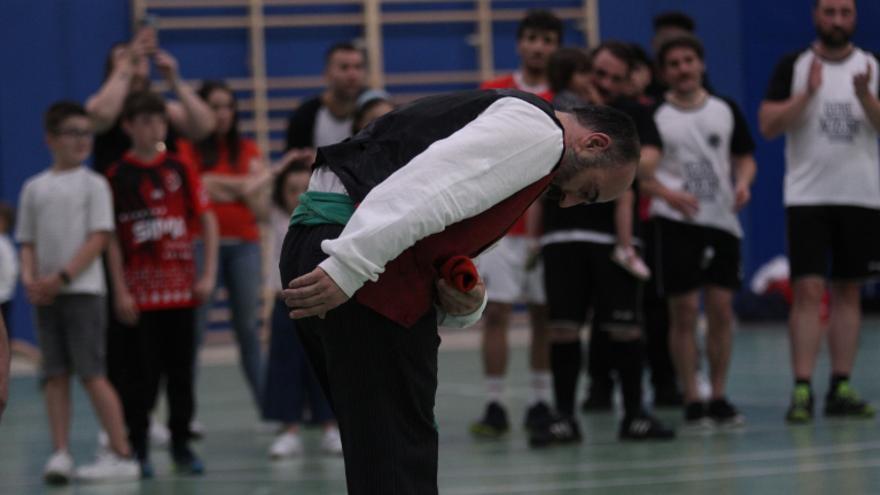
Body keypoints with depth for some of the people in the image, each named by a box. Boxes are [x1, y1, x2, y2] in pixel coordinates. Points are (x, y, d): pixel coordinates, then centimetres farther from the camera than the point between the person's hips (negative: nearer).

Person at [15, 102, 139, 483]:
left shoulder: (93, 184, 1)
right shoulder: (34, 188, 12)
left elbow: (98, 239, -6)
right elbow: (27, 242, 13)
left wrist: (62, 276, -14)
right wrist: (30, 279, -6)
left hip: (83, 290, -4)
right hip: (46, 294, 4)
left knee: (91, 372, -8)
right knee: (55, 375, 1)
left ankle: (121, 455, -4)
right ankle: (60, 454, 1)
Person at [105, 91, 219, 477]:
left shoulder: (179, 169, 6)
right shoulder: (117, 176, -2)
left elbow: (207, 220, 8)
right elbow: (111, 237, -3)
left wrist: (208, 274, 0)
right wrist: (120, 291, -8)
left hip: (181, 286, 2)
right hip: (140, 289, -2)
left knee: (181, 370, 6)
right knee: (141, 373, -1)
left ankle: (181, 445, 16)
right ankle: (137, 448, 9)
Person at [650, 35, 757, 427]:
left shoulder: (725, 110, 8)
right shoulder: (654, 116, 0)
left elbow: (745, 158, 15)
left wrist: (742, 183, -7)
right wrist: (670, 195, -17)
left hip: (722, 220, 3)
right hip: (675, 222, -3)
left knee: (721, 308, 2)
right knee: (683, 311, -3)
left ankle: (719, 397, 11)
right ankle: (691, 401, 3)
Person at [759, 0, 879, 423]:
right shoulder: (793, 66, 1)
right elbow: (768, 126, -6)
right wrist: (807, 93, -18)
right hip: (808, 195, -3)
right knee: (808, 290, -10)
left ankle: (841, 389, 11)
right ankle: (802, 390, -10)